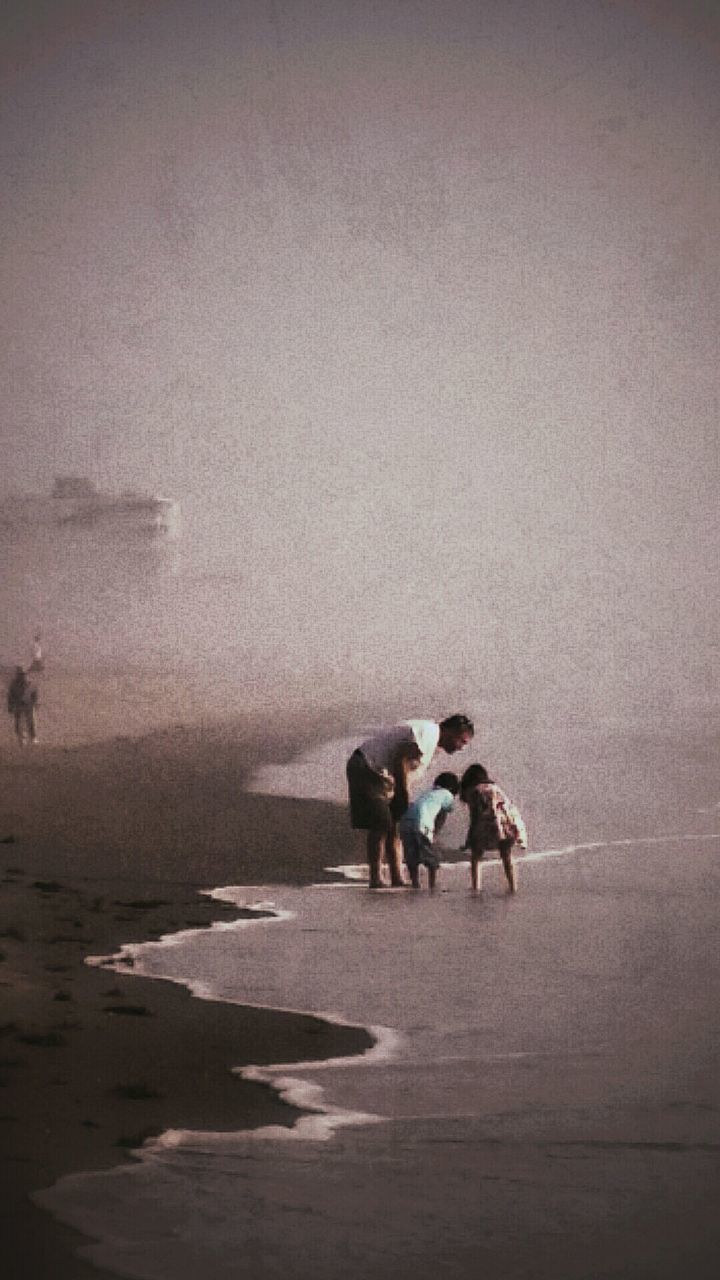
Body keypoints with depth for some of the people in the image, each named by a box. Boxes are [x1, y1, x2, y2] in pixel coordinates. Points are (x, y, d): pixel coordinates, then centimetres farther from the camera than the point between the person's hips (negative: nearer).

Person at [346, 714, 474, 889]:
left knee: (393, 827, 8)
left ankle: (397, 880, 7)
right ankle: (375, 880, -13)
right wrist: (404, 794, -16)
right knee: (380, 826, -13)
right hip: (366, 769, -10)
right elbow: (401, 760, -23)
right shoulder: (428, 732, -17)